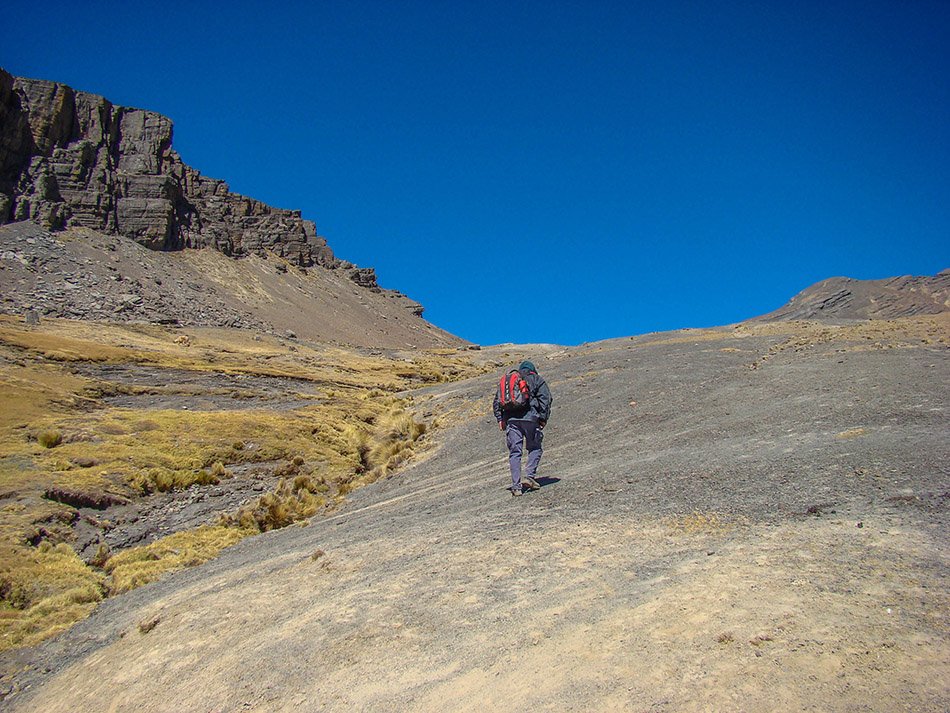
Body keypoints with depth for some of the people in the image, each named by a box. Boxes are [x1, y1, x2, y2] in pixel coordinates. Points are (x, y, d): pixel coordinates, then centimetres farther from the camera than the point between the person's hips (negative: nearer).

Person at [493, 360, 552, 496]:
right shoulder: (536, 379, 14)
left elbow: (497, 400, 16)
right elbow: (545, 399, 2)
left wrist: (500, 418, 12)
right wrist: (543, 418, 0)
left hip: (511, 418, 3)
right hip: (530, 417, -3)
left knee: (514, 452, 4)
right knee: (534, 448, 13)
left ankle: (516, 486, 0)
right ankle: (529, 476, -1)